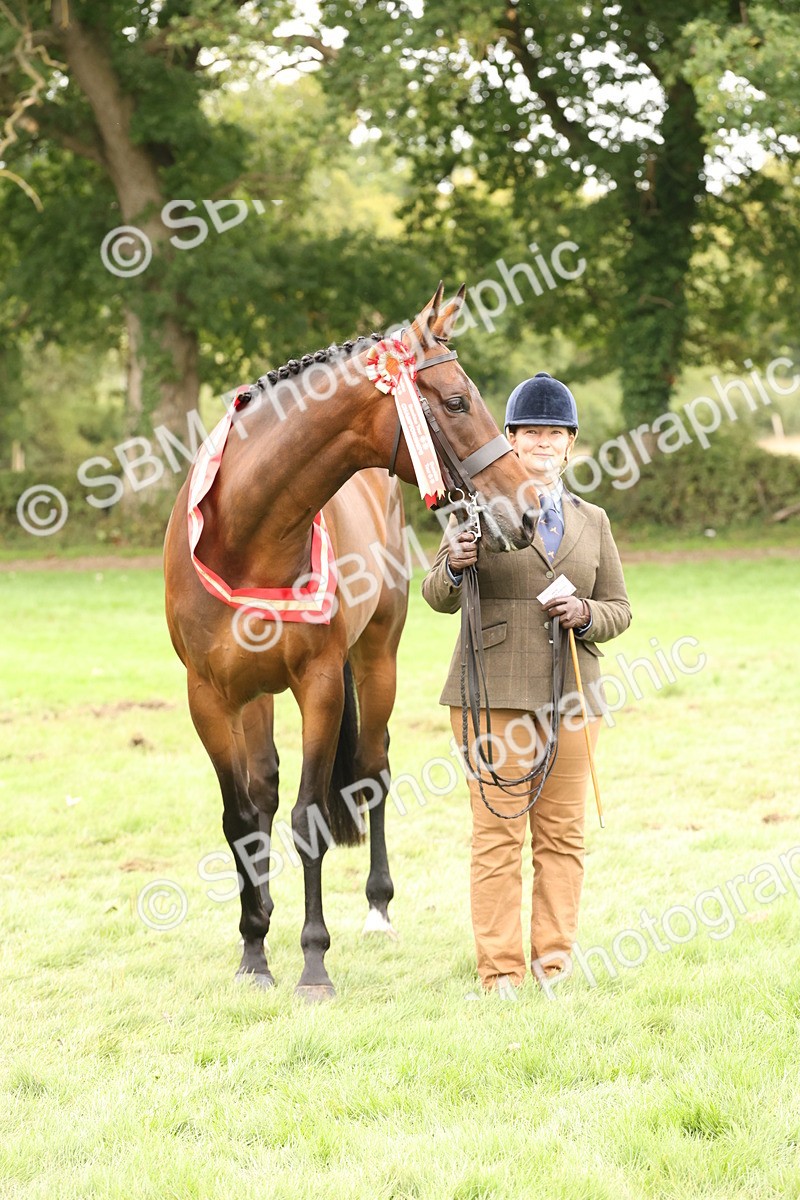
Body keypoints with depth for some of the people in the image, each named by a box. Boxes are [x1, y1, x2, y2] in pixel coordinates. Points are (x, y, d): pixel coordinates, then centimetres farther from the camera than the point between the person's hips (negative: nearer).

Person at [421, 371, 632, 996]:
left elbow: (620, 608, 16)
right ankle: (500, 969, 0)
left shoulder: (593, 520, 15)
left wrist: (587, 614, -6)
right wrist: (454, 567, -18)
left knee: (563, 833, 5)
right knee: (498, 833, -4)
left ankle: (554, 962, 13)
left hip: (571, 693, 4)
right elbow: (440, 598, 4)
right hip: (495, 692, -3)